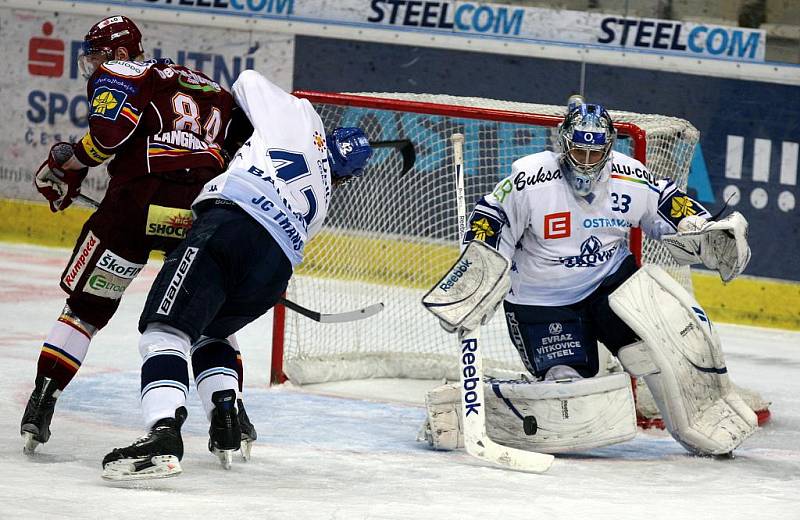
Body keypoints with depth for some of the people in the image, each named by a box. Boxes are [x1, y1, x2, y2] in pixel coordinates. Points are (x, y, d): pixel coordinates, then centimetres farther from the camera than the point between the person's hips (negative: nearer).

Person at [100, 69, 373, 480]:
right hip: (275, 275, 6)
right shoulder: (320, 201, 35)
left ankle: (164, 434, -38)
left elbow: (247, 82, 35)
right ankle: (226, 428, 13)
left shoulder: (300, 118, 23)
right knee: (208, 331, 31)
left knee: (166, 330, -16)